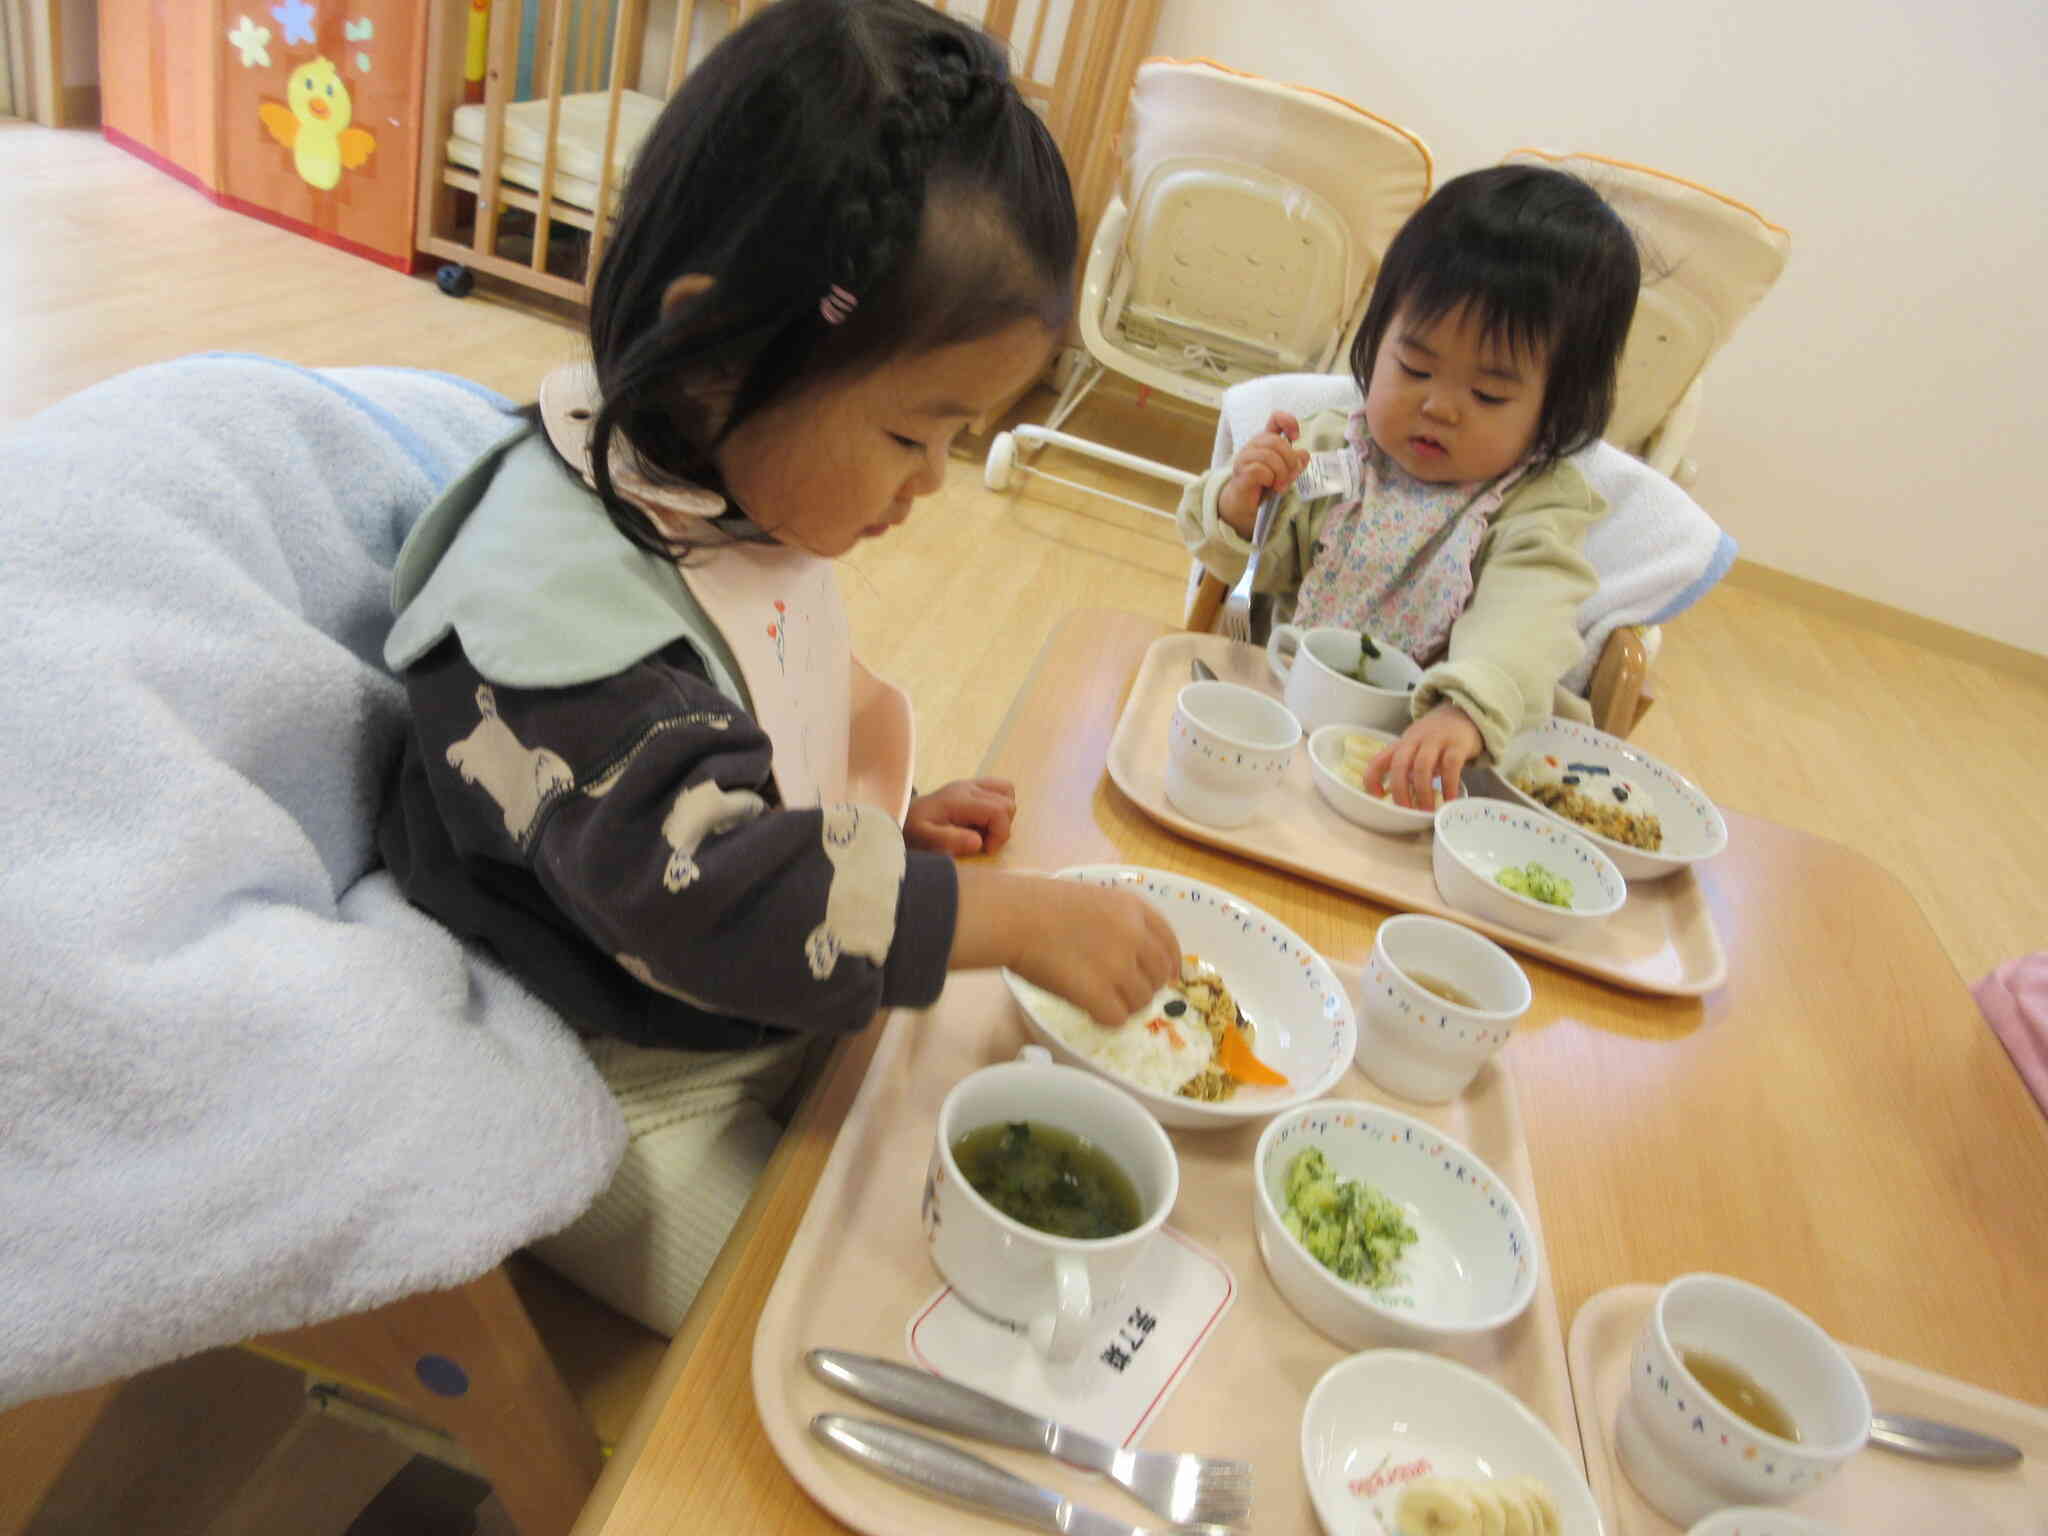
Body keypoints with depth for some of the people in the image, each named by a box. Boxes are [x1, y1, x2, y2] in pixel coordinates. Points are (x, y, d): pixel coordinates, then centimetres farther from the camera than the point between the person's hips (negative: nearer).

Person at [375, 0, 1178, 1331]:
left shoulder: (743, 494, -4)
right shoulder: (565, 596, -33)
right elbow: (707, 893, -38)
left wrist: (882, 818, -1)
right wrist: (1016, 919, -35)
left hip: (766, 1023, 8)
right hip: (629, 1096, -8)